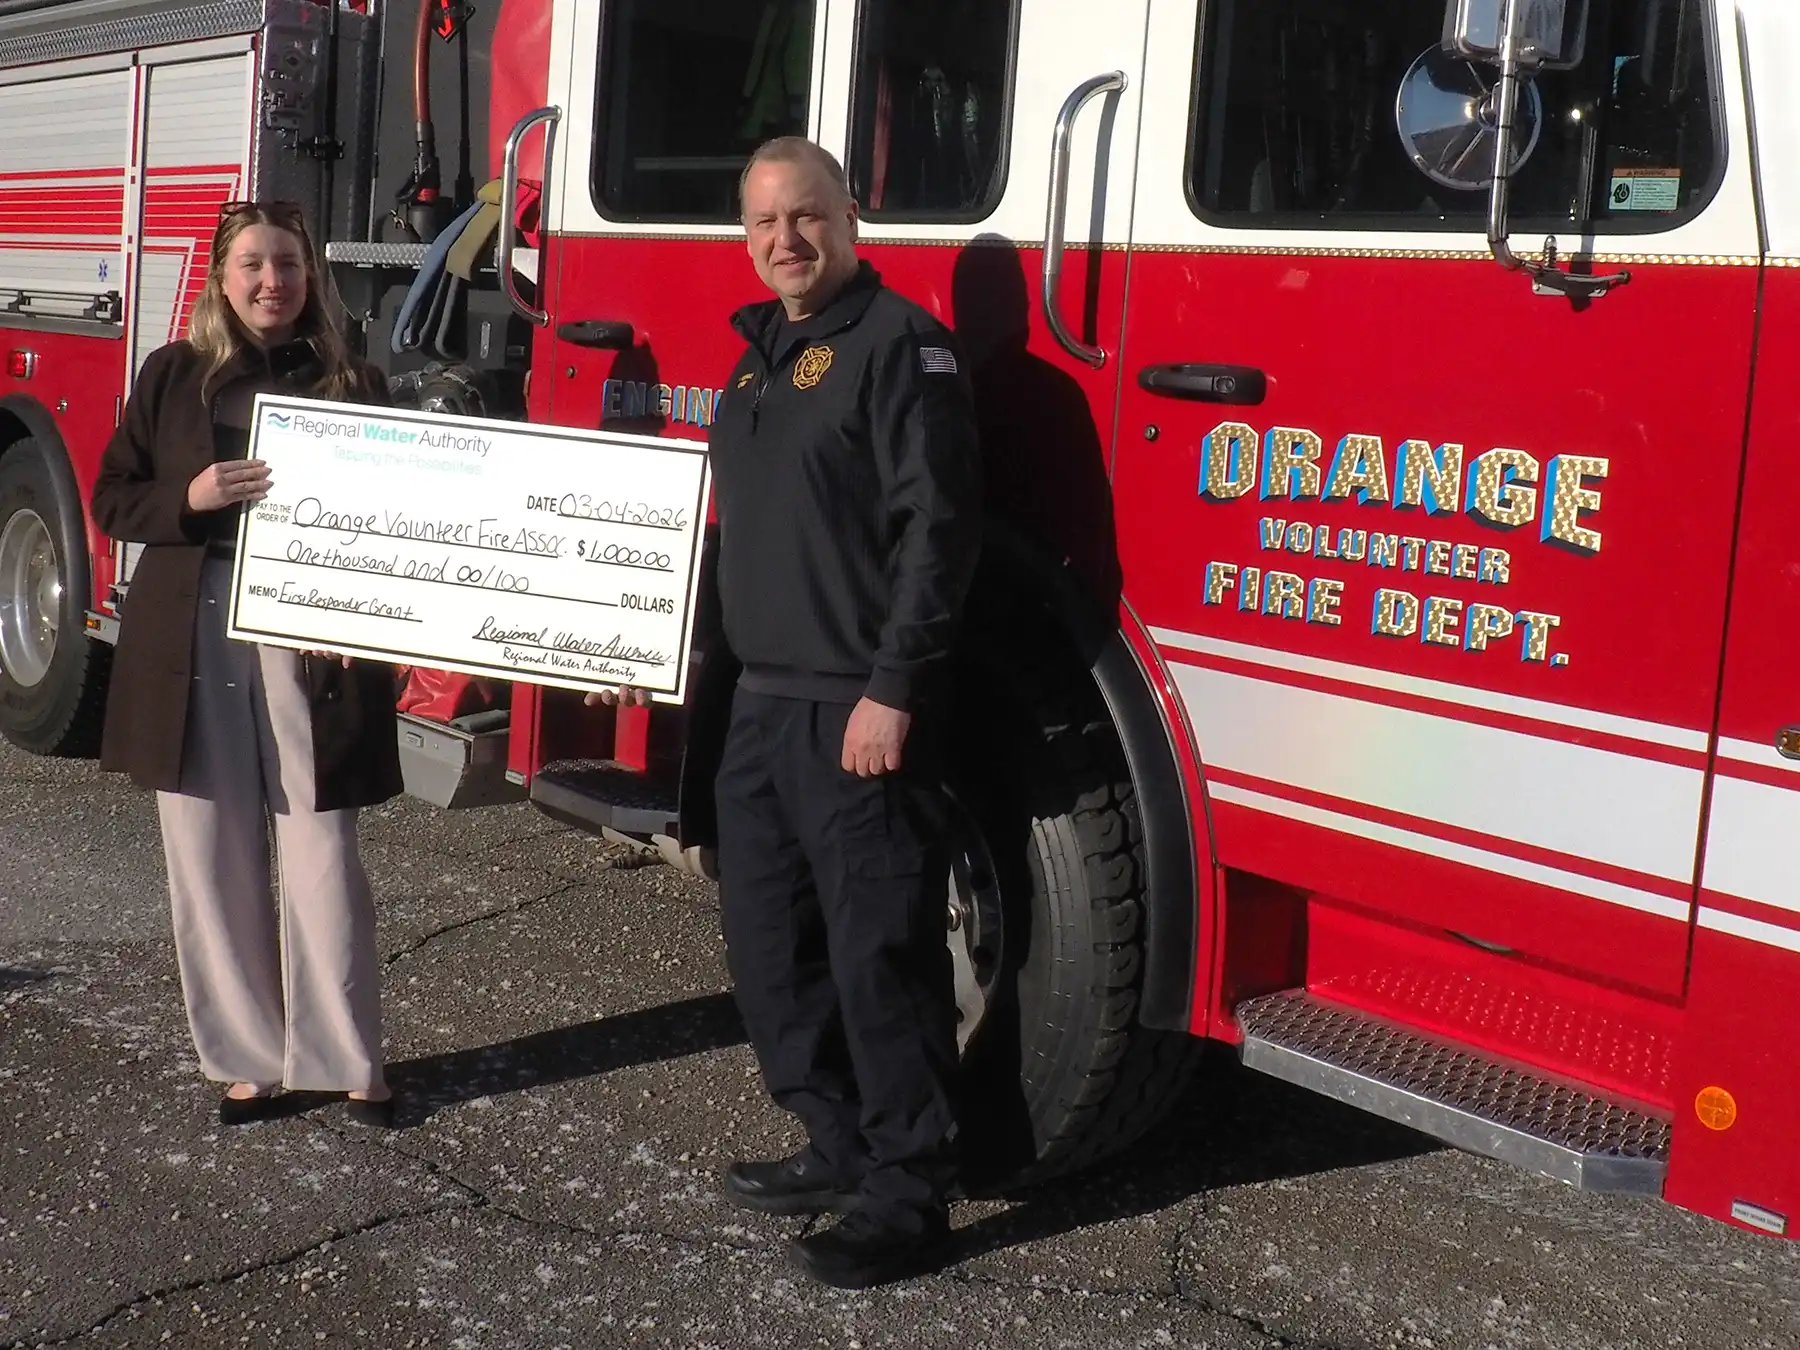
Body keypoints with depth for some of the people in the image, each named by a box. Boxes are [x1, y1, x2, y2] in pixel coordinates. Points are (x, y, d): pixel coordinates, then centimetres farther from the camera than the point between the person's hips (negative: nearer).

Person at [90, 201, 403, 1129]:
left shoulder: (353, 384, 5)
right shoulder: (174, 375, 8)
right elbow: (113, 500, 9)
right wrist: (189, 499, -12)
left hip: (311, 644, -1)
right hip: (192, 644, 2)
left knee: (322, 858, 0)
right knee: (215, 862, 6)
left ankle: (345, 1060, 13)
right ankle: (244, 1060, 19)